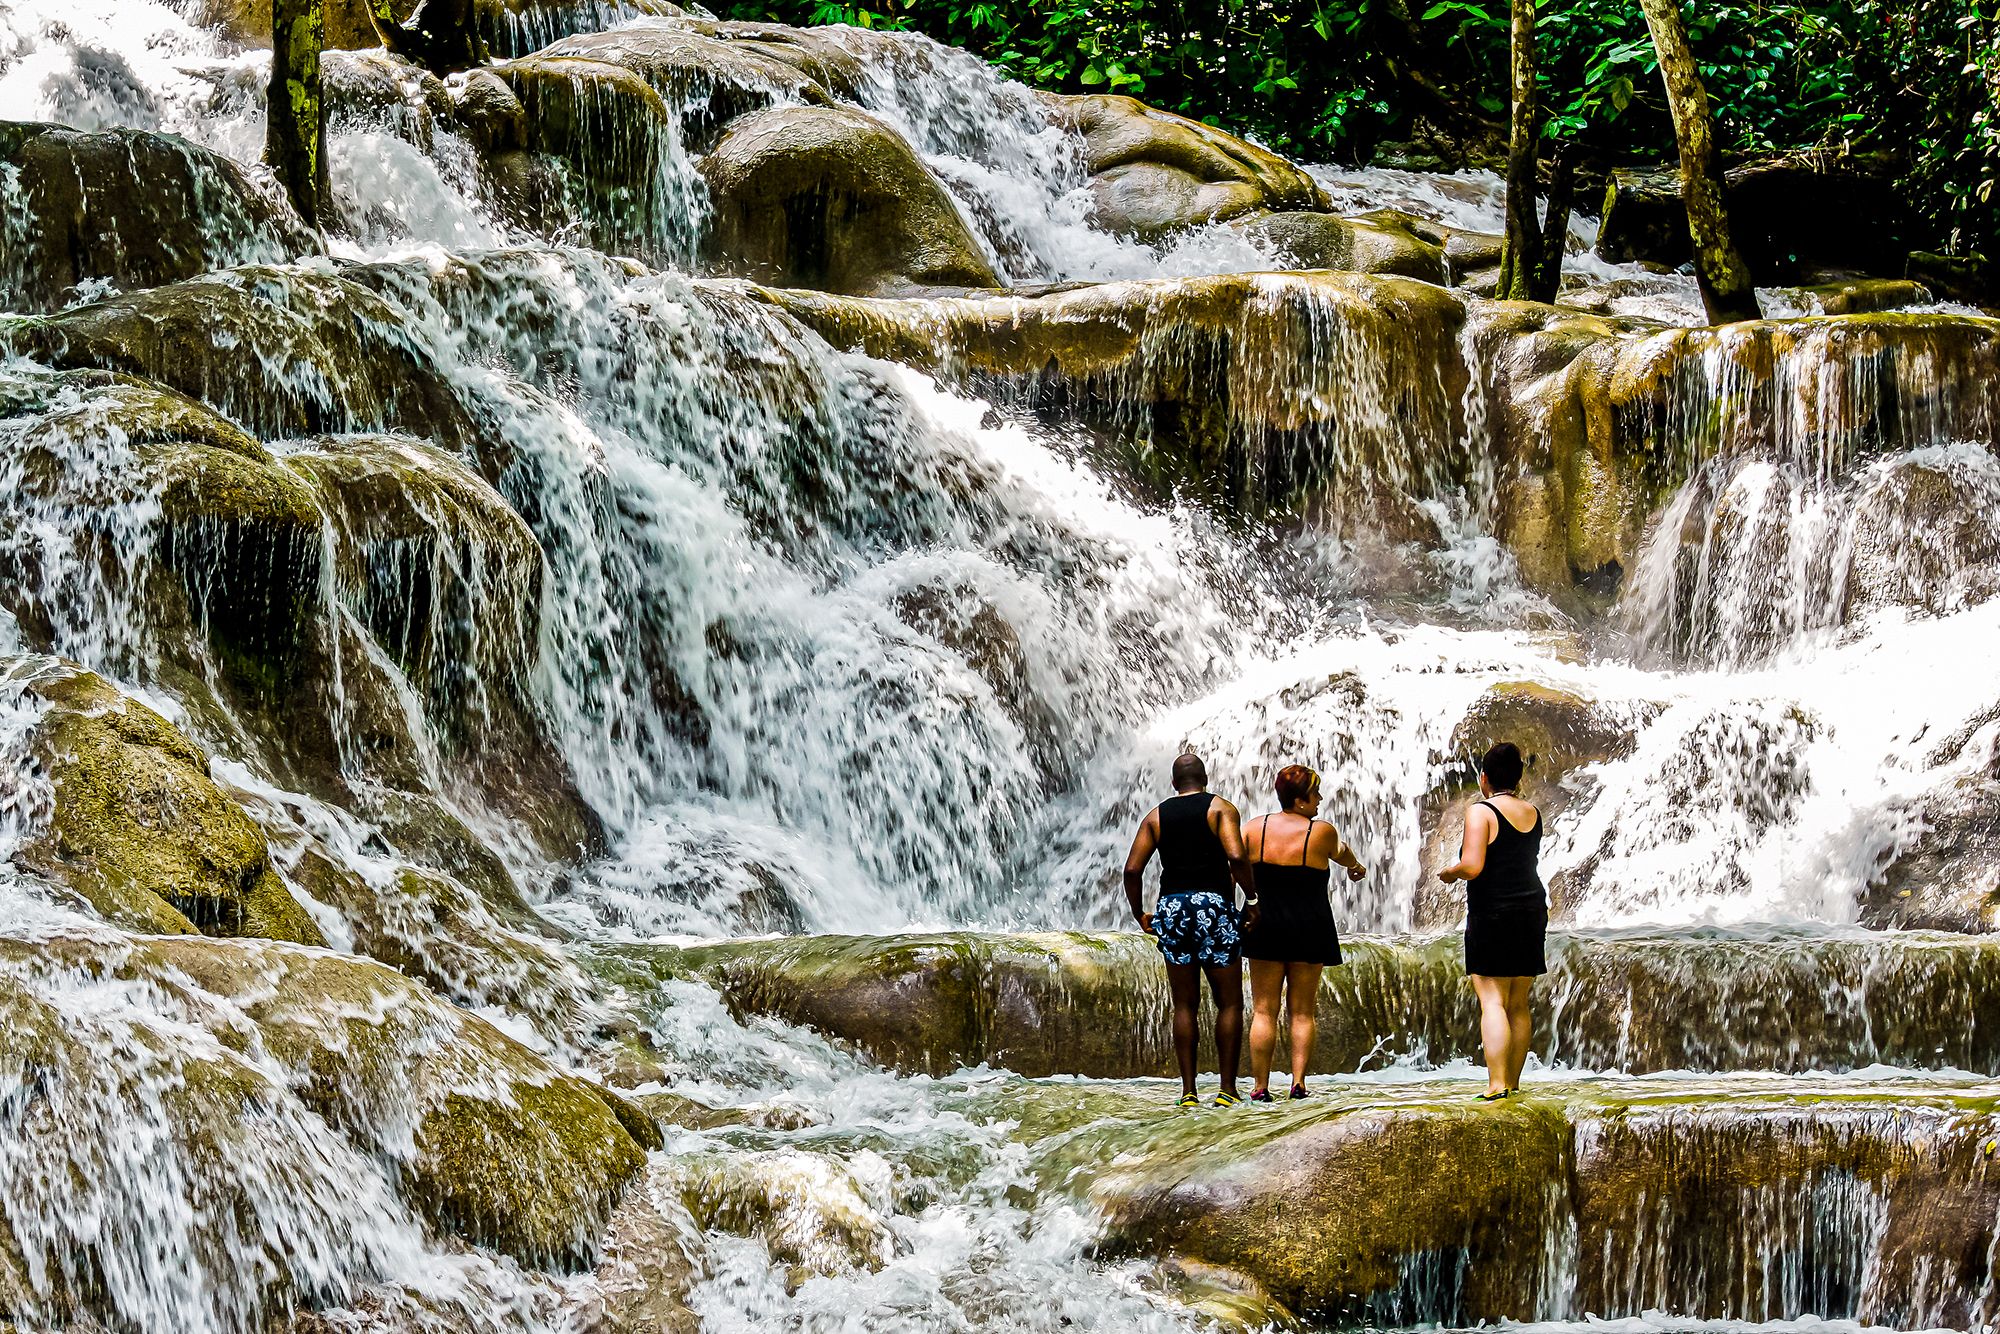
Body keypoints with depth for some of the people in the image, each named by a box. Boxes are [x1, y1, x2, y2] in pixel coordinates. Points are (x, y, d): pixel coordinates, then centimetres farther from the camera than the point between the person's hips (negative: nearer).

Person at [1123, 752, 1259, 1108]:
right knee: (1229, 1003, 5)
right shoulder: (1221, 809, 2)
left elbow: (1132, 869, 3)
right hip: (1214, 905, -3)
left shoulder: (1156, 816, 11)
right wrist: (1252, 898, -5)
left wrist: (1139, 914, 14)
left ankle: (1188, 1090, 4)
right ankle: (1227, 1089, 1)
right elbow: (1236, 856, -15)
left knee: (1184, 1006, 9)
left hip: (1172, 908, 3)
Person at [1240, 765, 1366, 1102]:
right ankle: (1298, 1082, -1)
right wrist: (1355, 866, 37)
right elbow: (1340, 854, 16)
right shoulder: (1321, 832, -6)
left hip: (1266, 929, 1)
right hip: (1309, 931, -1)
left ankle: (1260, 1086, 0)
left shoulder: (1256, 829, -2)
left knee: (1264, 1010, 4)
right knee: (1303, 1011, 7)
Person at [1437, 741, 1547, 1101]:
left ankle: (1496, 1085, -17)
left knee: (1492, 1002, -9)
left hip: (1492, 914, -7)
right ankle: (1513, 1083, 12)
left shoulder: (1481, 812, -10)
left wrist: (1449, 872, 2)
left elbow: (1472, 866, -20)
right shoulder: (1532, 814, 10)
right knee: (1519, 1005, 10)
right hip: (1532, 910, 7)